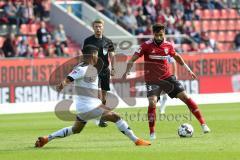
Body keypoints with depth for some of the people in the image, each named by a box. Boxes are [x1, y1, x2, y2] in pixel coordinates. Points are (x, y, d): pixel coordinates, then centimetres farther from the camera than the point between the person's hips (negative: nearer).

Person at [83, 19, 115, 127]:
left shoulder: (108, 41, 8)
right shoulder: (88, 41, 2)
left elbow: (111, 55, 7)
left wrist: (113, 68, -6)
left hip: (105, 70, 3)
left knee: (104, 94, 6)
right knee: (98, 92, -15)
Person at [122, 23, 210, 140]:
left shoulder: (168, 45, 0)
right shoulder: (147, 45, -10)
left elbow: (176, 56, 20)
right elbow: (133, 59, -9)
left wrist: (188, 70, 23)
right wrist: (127, 71, -24)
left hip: (167, 77, 3)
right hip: (152, 80, -3)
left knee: (185, 96, -3)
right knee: (152, 102, -22)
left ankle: (203, 124, 4)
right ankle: (152, 133, -6)